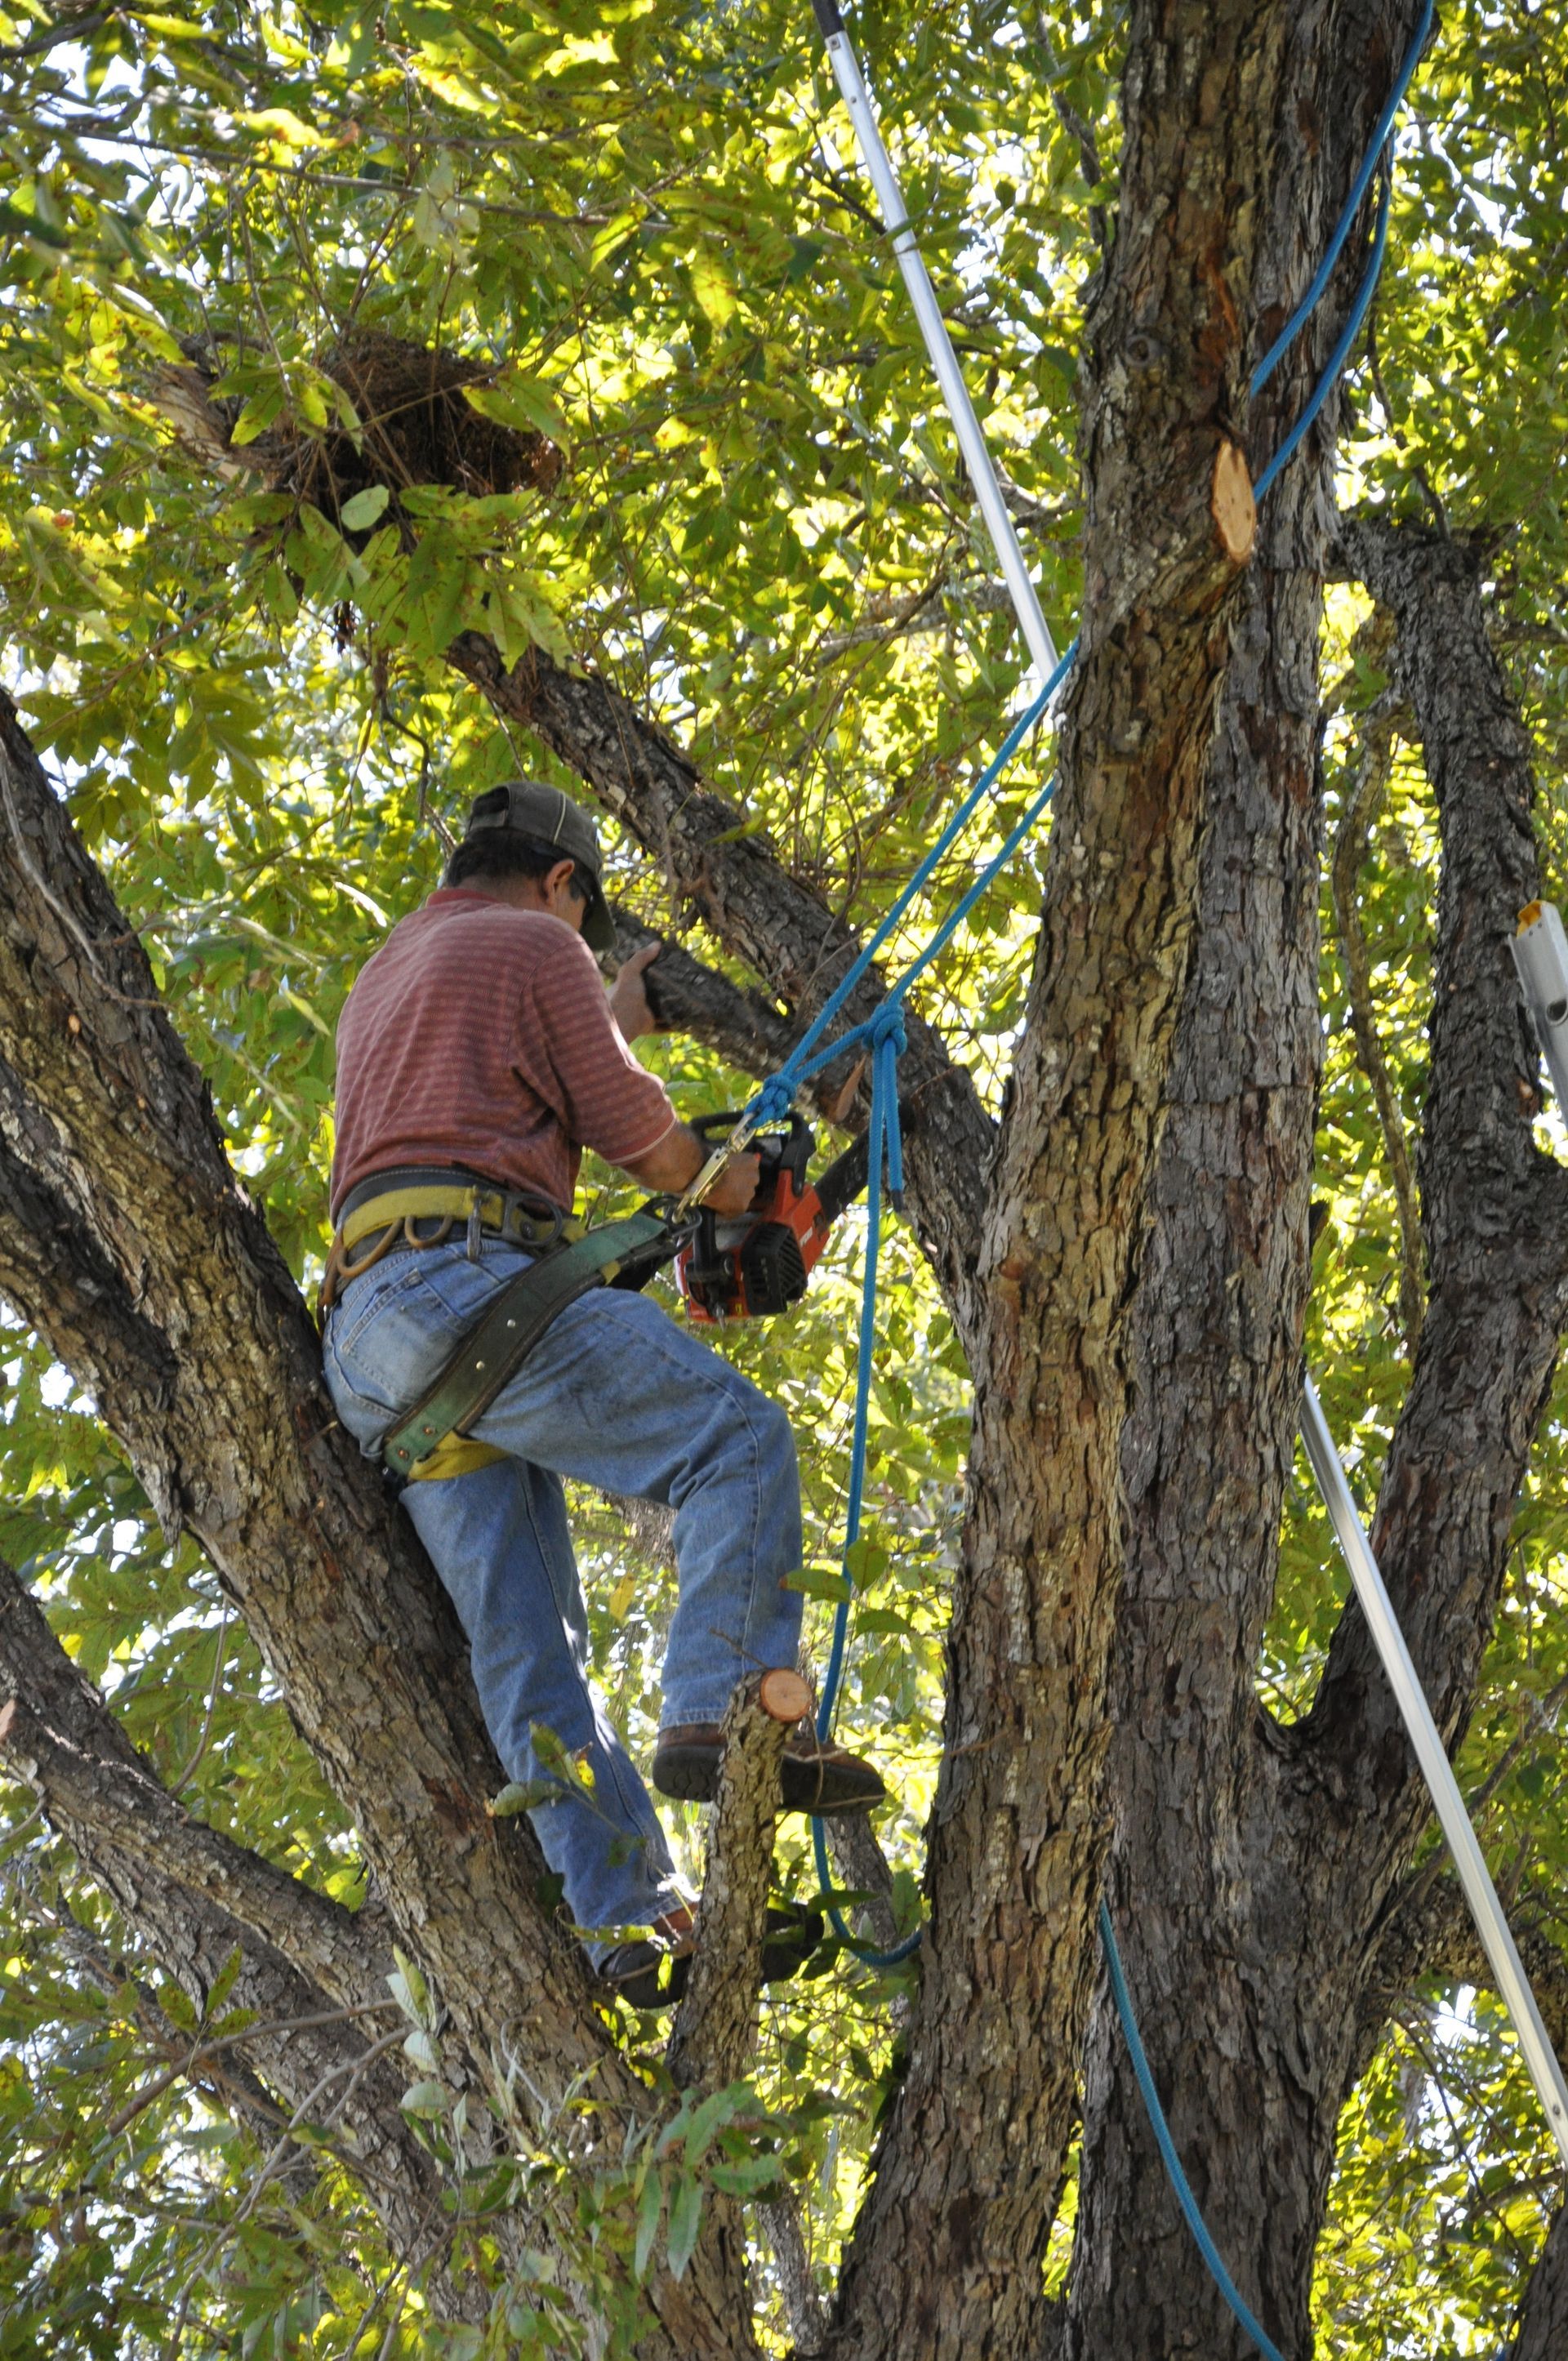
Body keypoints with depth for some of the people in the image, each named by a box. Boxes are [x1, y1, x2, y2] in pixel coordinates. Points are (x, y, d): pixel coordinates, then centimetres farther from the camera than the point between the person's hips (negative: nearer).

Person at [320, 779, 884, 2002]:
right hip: (469, 1281, -8)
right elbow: (635, 1133, 5)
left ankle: (630, 1917, -6)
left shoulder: (381, 977, 33)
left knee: (525, 1645, 0)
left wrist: (614, 1019, 55)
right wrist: (725, 1182, 24)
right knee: (739, 1438, -9)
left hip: (366, 1338, 8)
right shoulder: (537, 945, 7)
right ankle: (718, 1713, -25)